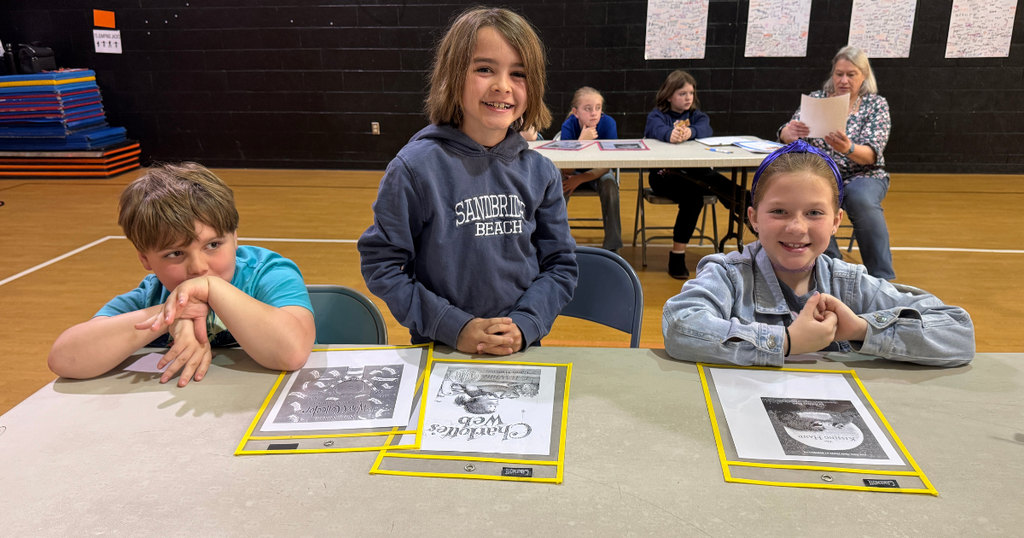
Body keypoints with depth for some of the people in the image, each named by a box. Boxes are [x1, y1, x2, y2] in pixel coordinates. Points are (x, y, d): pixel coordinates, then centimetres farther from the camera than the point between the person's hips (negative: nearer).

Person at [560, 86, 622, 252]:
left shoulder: (608, 123, -21)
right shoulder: (568, 126, -22)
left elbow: (606, 165, -20)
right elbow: (567, 170, -30)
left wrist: (581, 179, -31)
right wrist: (582, 141, -40)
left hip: (598, 173, 0)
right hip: (574, 172, 0)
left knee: (610, 186, -30)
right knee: (559, 188, -30)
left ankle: (612, 247, -20)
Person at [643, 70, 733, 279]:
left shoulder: (696, 114, 16)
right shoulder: (657, 115, 5)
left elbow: (706, 128, -9)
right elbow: (657, 129, -21)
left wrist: (689, 132, -33)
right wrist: (670, 135, -46)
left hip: (694, 171, 5)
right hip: (664, 174, -4)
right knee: (693, 197, -32)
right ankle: (677, 256, -25)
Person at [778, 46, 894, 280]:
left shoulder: (877, 104, 2)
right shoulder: (816, 99, 8)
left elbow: (872, 154, -12)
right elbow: (785, 135, -5)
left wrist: (848, 148, -36)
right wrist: (791, 131, -31)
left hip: (864, 175, -1)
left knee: (862, 199, -36)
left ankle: (883, 279, -26)